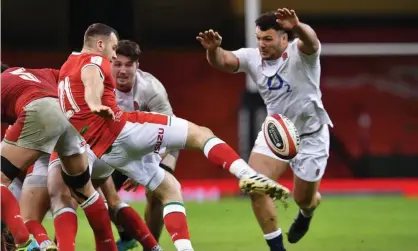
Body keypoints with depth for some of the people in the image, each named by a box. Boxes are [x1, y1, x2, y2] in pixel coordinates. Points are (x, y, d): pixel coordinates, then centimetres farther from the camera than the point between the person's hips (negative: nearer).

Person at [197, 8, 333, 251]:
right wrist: (213, 49, -53)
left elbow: (311, 42, -47)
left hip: (310, 136, -3)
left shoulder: (300, 53, -23)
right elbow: (223, 61, -27)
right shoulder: (253, 57, -11)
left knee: (304, 199, 10)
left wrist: (298, 27, -71)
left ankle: (306, 213, 50)